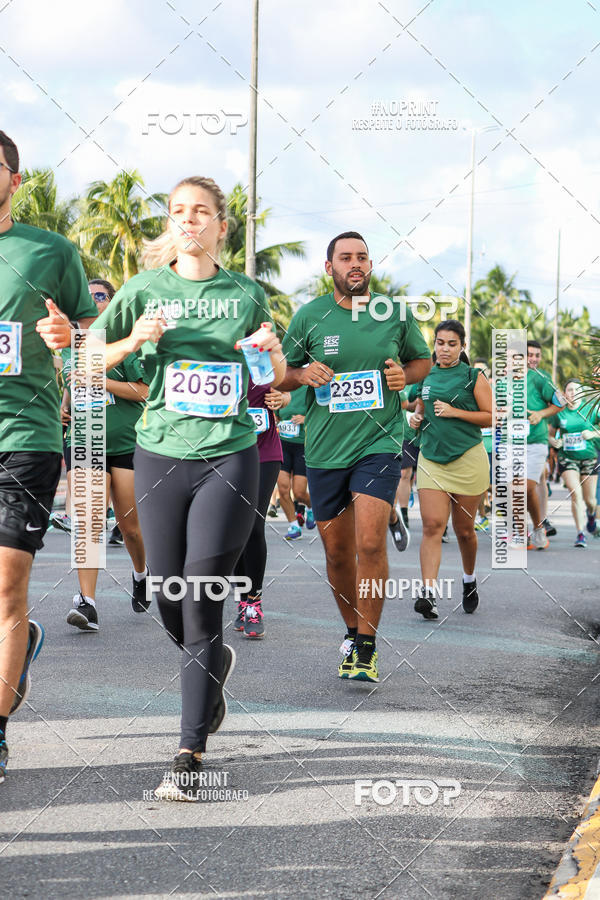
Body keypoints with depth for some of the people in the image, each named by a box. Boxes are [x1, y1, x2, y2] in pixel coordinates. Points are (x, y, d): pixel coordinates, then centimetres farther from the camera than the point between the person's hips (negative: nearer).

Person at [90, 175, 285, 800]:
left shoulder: (247, 294, 7)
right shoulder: (146, 289, 5)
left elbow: (277, 378, 19)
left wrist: (272, 351, -3)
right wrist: (135, 340, -11)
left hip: (229, 455, -2)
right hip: (160, 453, 2)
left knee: (201, 602, -10)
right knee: (168, 600, 6)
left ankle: (189, 754, -5)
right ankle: (214, 665, 42)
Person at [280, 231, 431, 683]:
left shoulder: (396, 314, 3)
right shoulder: (309, 316, 2)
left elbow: (423, 360, 17)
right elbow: (279, 374, 11)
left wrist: (405, 375, -4)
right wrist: (303, 374, -11)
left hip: (379, 443, -2)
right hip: (324, 450, 2)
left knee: (370, 543, -17)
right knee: (337, 552, 10)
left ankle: (366, 650, -9)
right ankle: (353, 633, 32)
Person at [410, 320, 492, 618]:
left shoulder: (473, 377, -1)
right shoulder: (425, 376, 10)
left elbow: (492, 417, -6)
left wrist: (455, 412, -14)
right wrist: (416, 417, 3)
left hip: (468, 460, -2)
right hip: (431, 459, 2)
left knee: (464, 529, 8)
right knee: (432, 525, -13)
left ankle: (469, 580, 35)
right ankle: (428, 592, -20)